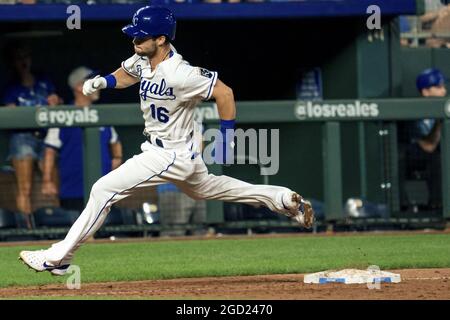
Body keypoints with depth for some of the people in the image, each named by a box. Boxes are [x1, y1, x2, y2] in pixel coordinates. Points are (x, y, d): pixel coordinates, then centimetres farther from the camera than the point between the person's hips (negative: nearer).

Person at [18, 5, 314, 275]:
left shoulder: (179, 74, -31)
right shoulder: (143, 59, -5)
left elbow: (224, 93, -27)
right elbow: (126, 74, 17)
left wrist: (226, 139, -23)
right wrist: (103, 81, -5)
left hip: (172, 155, -10)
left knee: (104, 190, -13)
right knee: (205, 188, 30)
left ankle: (59, 258, -7)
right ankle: (284, 199, 36)